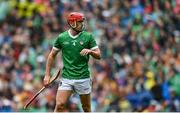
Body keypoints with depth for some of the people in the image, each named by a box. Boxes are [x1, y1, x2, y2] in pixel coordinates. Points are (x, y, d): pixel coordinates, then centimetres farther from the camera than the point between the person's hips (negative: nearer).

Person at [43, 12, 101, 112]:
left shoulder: (88, 36, 0)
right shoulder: (61, 37, 2)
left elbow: (98, 56, 2)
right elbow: (52, 55, 11)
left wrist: (90, 51, -20)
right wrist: (47, 75, 7)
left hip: (83, 78, 0)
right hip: (66, 78, 0)